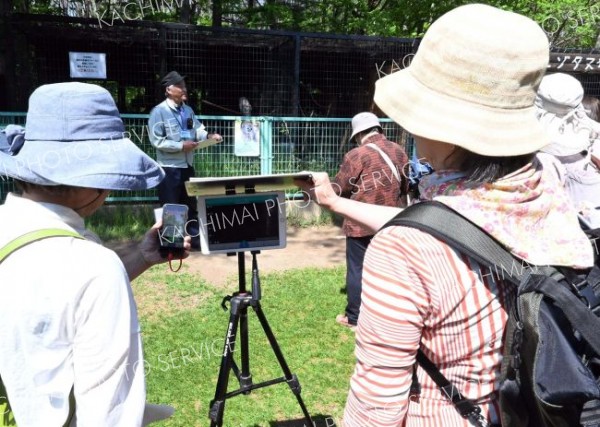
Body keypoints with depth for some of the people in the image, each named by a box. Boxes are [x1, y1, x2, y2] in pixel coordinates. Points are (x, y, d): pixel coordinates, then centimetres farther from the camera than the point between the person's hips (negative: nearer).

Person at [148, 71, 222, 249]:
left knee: (192, 205, 14)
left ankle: (195, 238, 24)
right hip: (169, 167, -7)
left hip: (187, 165, 7)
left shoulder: (188, 110, 11)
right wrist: (181, 146, -18)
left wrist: (209, 136, -11)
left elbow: (198, 130, 10)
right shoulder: (159, 111, -10)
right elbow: (156, 140, -15)